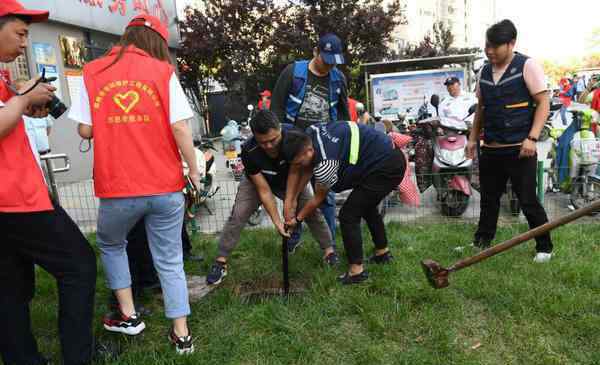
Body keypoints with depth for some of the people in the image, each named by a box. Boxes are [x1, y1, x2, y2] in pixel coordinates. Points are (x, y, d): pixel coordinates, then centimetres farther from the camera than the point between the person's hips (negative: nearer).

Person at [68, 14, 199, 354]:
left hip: (116, 188, 1)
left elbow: (85, 130, 3)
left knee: (110, 245, 28)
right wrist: (194, 171, 3)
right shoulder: (163, 71, 0)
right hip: (166, 187, 0)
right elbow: (180, 127, -7)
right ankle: (182, 334, 19)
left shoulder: (92, 72, 5)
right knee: (170, 261, 12)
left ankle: (128, 315, 31)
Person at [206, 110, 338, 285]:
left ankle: (328, 250, 7)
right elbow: (264, 190, -27)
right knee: (238, 215, -14)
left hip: (289, 179, 1)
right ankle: (221, 261, -3)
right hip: (257, 180, -1)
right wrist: (277, 222, -29)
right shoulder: (249, 152, -36)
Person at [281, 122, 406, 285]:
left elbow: (318, 198, -7)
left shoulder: (324, 165, -26)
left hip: (385, 169, -10)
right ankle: (383, 252, 43)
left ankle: (356, 270, 4)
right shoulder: (310, 132, -6)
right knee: (366, 206, 27)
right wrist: (289, 201, 1)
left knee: (348, 215, -5)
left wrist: (297, 218, 7)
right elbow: (296, 171, 4)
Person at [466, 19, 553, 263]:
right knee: (489, 198, 14)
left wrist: (532, 137, -18)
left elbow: (543, 103, -9)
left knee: (528, 200, 1)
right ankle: (481, 243, 27)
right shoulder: (484, 72, 10)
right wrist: (473, 138, 13)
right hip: (490, 149, 5)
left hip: (519, 149, -5)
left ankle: (544, 247, 20)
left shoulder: (527, 66, -6)